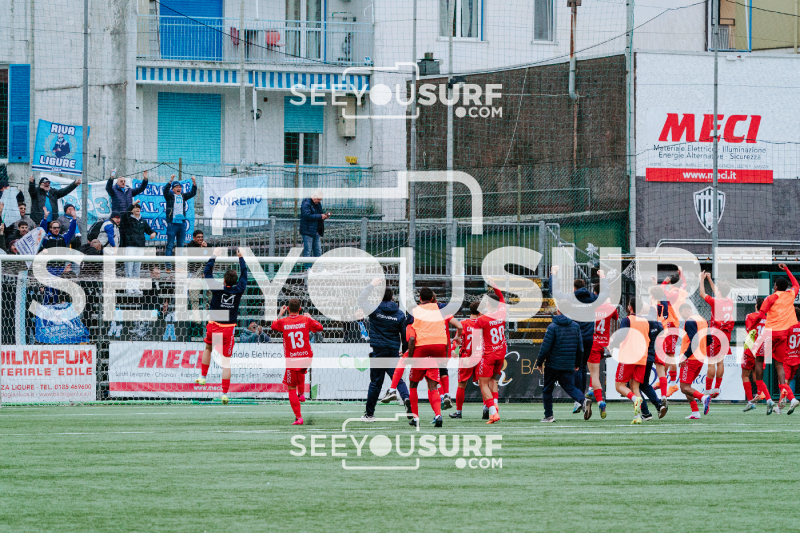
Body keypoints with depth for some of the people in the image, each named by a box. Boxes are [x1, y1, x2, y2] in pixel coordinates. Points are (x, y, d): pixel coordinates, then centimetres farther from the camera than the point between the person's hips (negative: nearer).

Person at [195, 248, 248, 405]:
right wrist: (241, 258, 22)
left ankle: (203, 377, 34)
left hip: (214, 326, 0)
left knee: (208, 348, 32)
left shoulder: (217, 289, -12)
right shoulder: (239, 290, -7)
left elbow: (207, 272, 1)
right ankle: (225, 394, -1)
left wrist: (214, 257, 10)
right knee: (227, 361, 2)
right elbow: (244, 274, 10)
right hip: (229, 329, 0)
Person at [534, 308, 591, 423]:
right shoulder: (575, 326, 5)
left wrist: (539, 363, 3)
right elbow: (580, 347, 9)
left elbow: (545, 347, -10)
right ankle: (583, 400, -24)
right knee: (570, 387, 5)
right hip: (569, 366, 4)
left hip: (553, 364, -4)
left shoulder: (552, 327, -9)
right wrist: (577, 363, 21)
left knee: (547, 389, 11)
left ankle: (548, 415, 12)